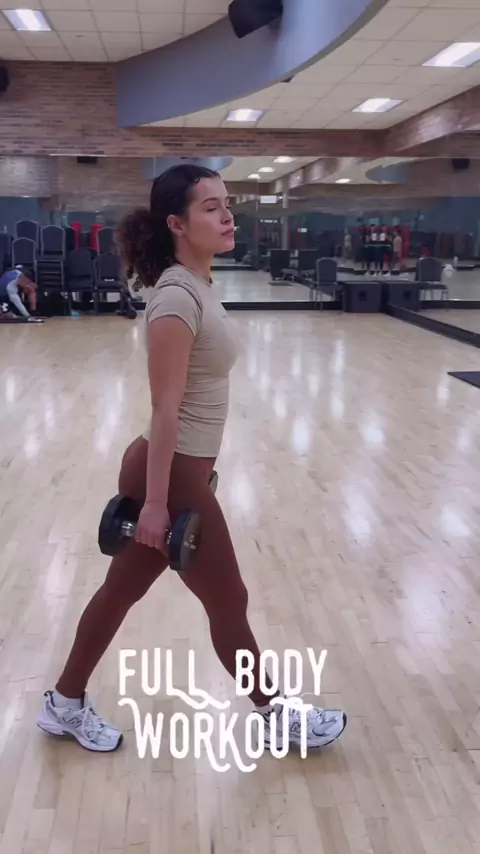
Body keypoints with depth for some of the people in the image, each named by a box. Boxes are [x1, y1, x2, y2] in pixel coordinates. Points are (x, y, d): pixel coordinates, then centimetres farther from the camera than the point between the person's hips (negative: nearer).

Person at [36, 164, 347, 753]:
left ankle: (65, 704, 38)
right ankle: (275, 717, 32)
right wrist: (156, 501, -21)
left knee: (121, 591, 20)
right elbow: (165, 411, -23)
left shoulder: (197, 285, 8)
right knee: (228, 602, 9)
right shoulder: (177, 297, -22)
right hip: (172, 475, -9)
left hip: (180, 468, 9)